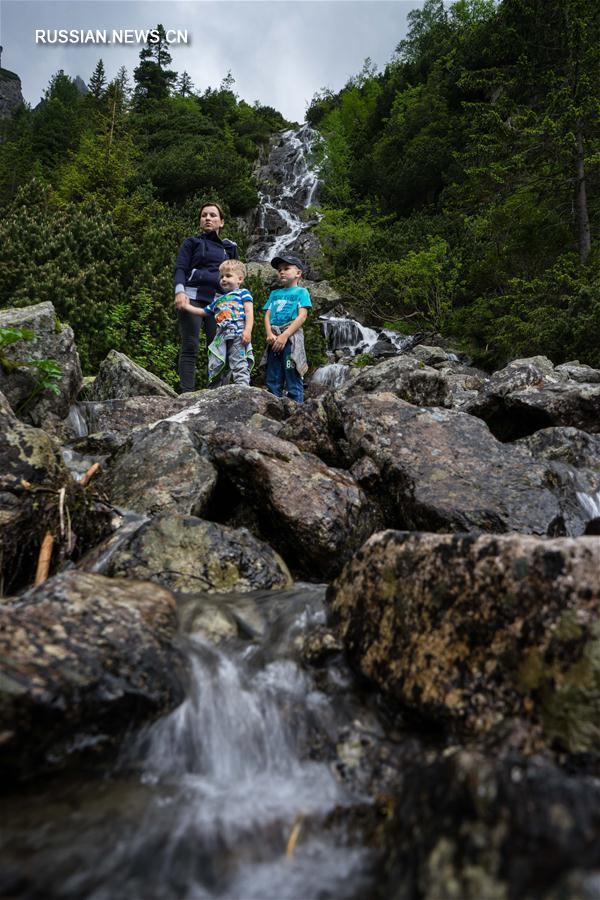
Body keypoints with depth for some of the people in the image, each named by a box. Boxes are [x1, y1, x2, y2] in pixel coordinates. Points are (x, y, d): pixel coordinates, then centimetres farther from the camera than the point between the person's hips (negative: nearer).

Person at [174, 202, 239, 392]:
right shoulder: (191, 242, 15)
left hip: (218, 301, 3)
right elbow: (180, 268, 3)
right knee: (190, 348, -10)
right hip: (192, 297, -2)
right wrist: (179, 291, -17)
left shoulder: (230, 247, 23)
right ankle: (187, 393, -15)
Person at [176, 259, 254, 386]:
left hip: (238, 334, -6)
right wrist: (186, 306, 33)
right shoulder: (218, 299, 28)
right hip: (221, 337, 6)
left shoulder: (243, 293, 11)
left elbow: (249, 312, -1)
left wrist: (248, 330, -15)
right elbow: (203, 312, 37)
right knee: (215, 367, 4)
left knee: (240, 366, -11)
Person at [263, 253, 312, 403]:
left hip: (292, 336, -5)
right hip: (274, 339, 5)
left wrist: (284, 336, -16)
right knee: (272, 381, 6)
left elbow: (302, 316, -7)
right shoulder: (274, 293, 21)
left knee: (293, 379, -8)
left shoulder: (301, 292, 6)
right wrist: (270, 334, -8)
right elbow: (267, 315, 12)